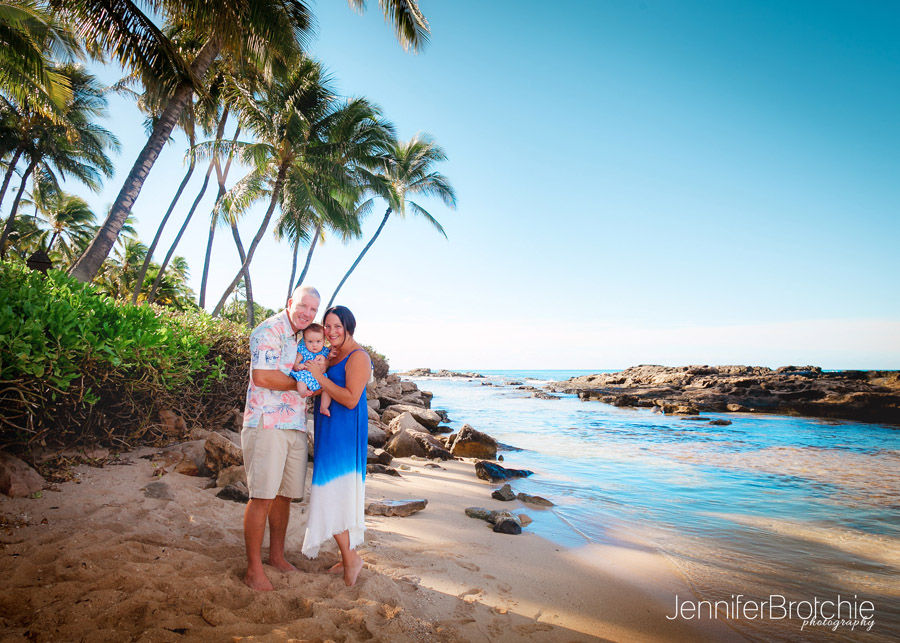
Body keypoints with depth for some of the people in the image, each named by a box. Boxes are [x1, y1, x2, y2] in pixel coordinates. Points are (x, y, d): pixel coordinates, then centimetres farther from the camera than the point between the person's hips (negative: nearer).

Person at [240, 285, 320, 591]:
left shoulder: (301, 338, 19)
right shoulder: (269, 330, -8)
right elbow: (262, 376, -19)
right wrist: (301, 383, -7)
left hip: (296, 427, 8)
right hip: (267, 424, -8)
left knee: (284, 494, 14)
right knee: (262, 496, -4)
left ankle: (276, 555, 28)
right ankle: (254, 569, 8)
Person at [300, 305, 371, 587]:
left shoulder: (358, 357, -14)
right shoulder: (332, 354, 14)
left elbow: (351, 399, -22)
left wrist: (320, 377, -20)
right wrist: (319, 366, 2)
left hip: (345, 433, -9)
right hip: (329, 431, 9)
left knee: (333, 494, -8)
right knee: (340, 494, 14)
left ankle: (350, 557, 7)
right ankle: (348, 556, 26)